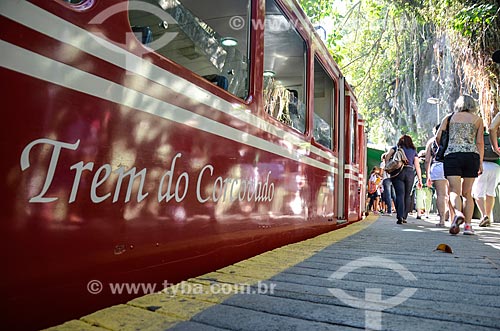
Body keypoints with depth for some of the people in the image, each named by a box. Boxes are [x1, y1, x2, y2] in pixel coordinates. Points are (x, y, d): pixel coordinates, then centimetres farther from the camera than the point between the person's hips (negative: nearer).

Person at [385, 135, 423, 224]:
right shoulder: (414, 151, 18)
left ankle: (400, 216, -19)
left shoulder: (396, 148, 14)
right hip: (410, 173, 2)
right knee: (407, 195, 11)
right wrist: (420, 180, 11)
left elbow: (387, 156, -3)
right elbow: (417, 166, 12)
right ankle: (404, 217, 13)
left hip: (398, 172, -1)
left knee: (400, 194, -6)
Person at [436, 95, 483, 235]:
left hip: (452, 155, -1)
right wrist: (480, 162, 10)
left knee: (454, 191, -7)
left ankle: (458, 213, -36)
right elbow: (480, 142, 8)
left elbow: (438, 137, 3)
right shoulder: (478, 119, 14)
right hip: (472, 155, 1)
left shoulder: (449, 118, 13)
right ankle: (468, 225, 4)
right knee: (467, 193, 9)